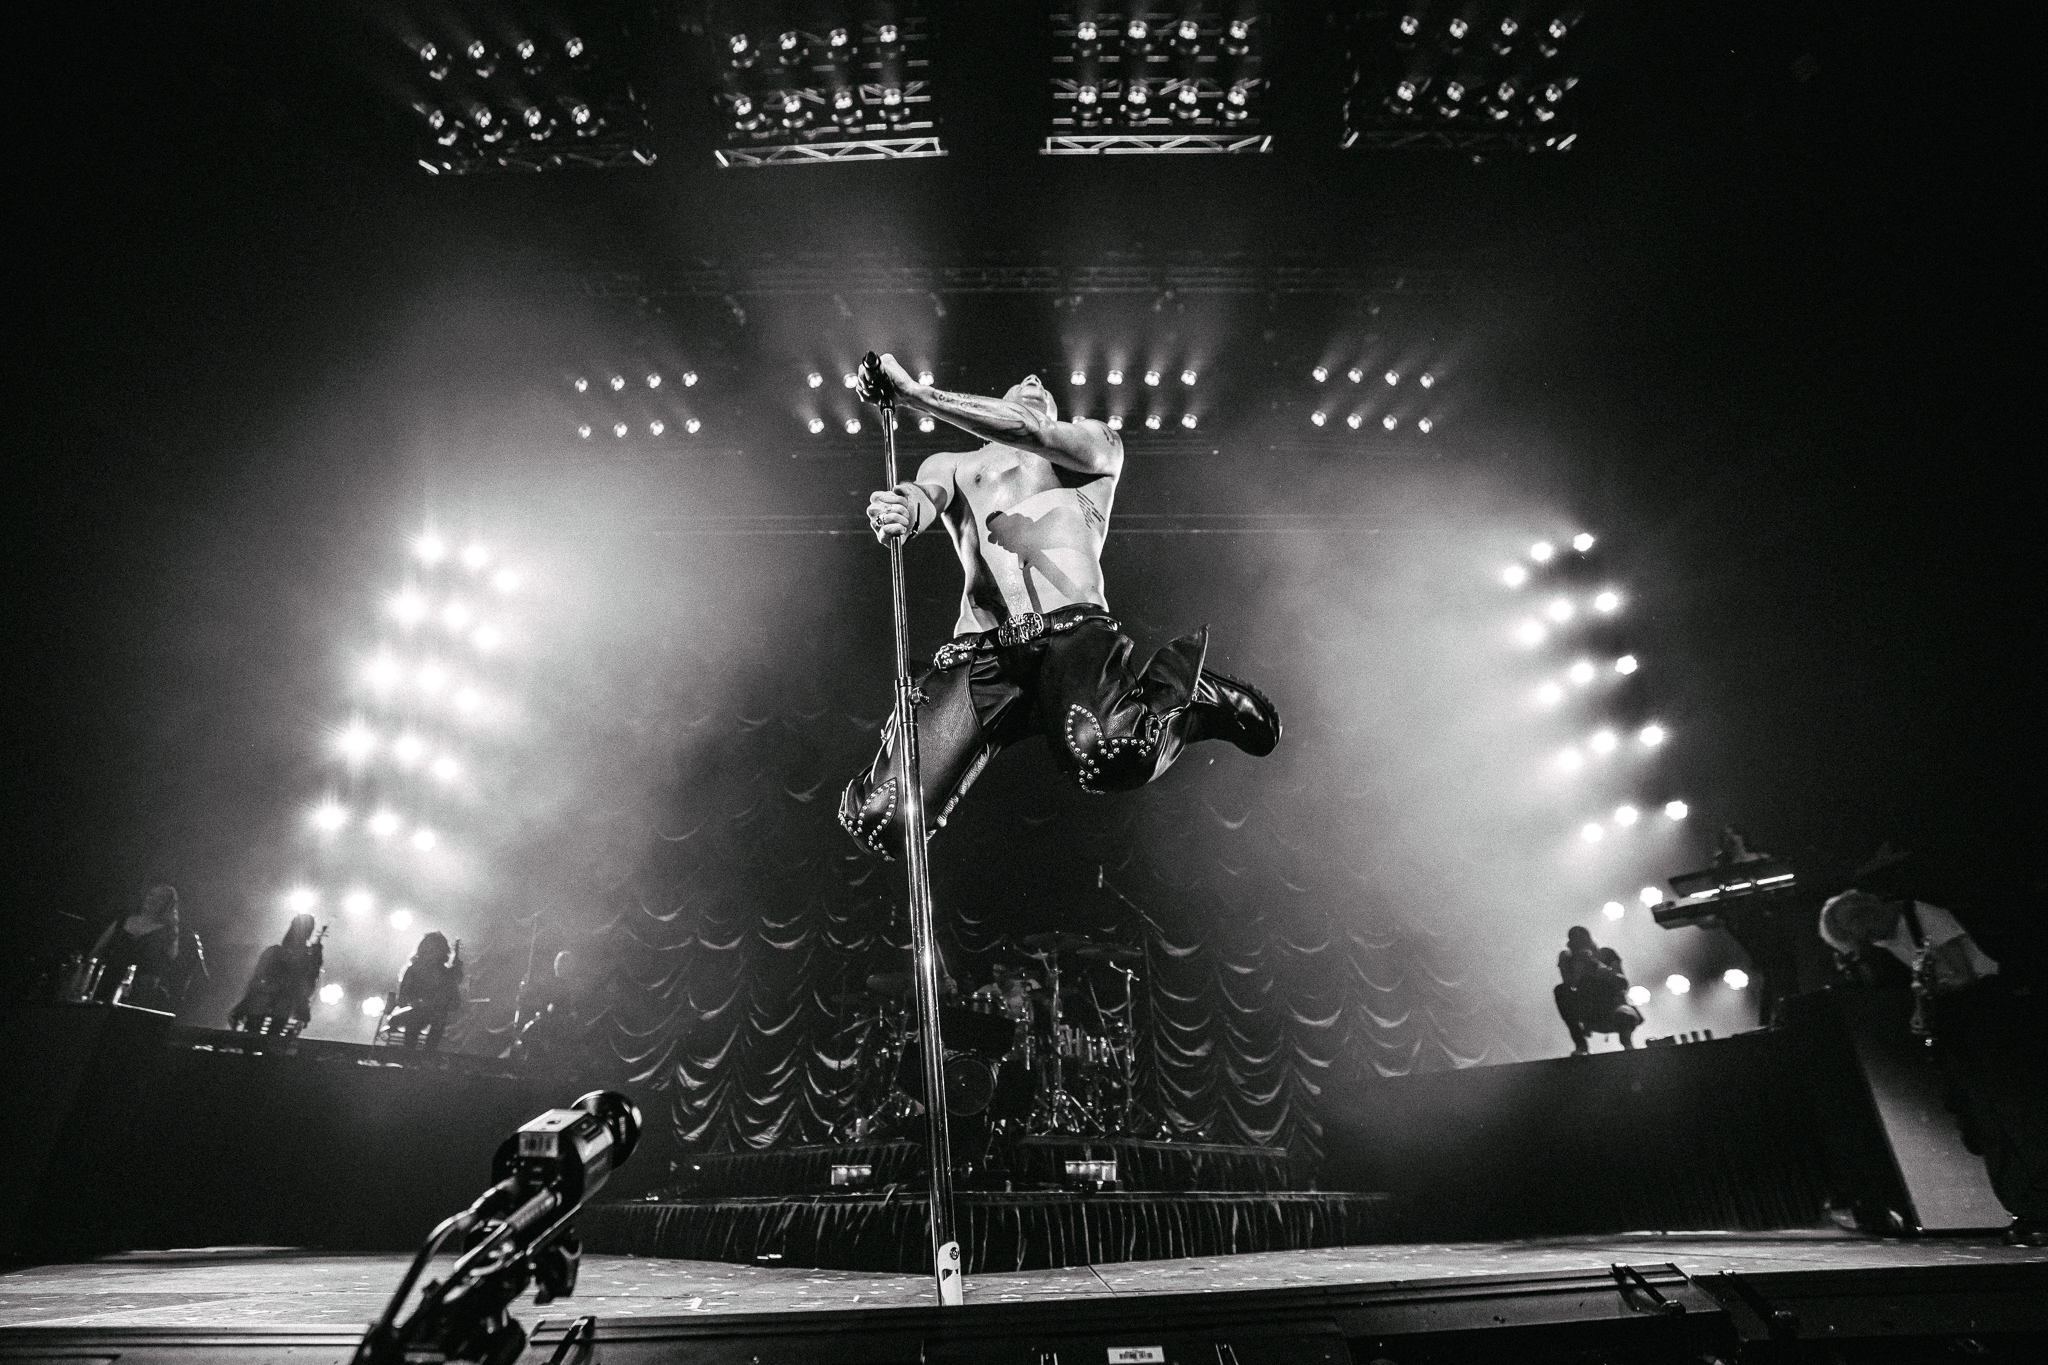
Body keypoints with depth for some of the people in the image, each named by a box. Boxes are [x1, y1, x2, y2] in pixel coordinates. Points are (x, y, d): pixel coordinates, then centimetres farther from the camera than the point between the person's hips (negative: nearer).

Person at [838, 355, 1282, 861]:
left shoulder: (1097, 445, 28)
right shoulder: (951, 465, 32)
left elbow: (1031, 433, 6)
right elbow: (924, 497, 8)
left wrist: (914, 393, 3)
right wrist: (897, 508, -18)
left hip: (1074, 628, -1)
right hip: (978, 651, 2)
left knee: (1103, 752, -36)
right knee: (881, 820, -18)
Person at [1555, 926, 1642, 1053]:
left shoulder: (1607, 954, 1)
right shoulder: (1568, 960, 4)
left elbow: (1622, 982, -14)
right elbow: (1572, 985, -13)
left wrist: (1595, 961, -20)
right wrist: (1579, 961, -16)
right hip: (1590, 1016, 3)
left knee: (1624, 1015, -40)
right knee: (1561, 990, -24)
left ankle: (1627, 1041, 0)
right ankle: (1580, 1044, -22)